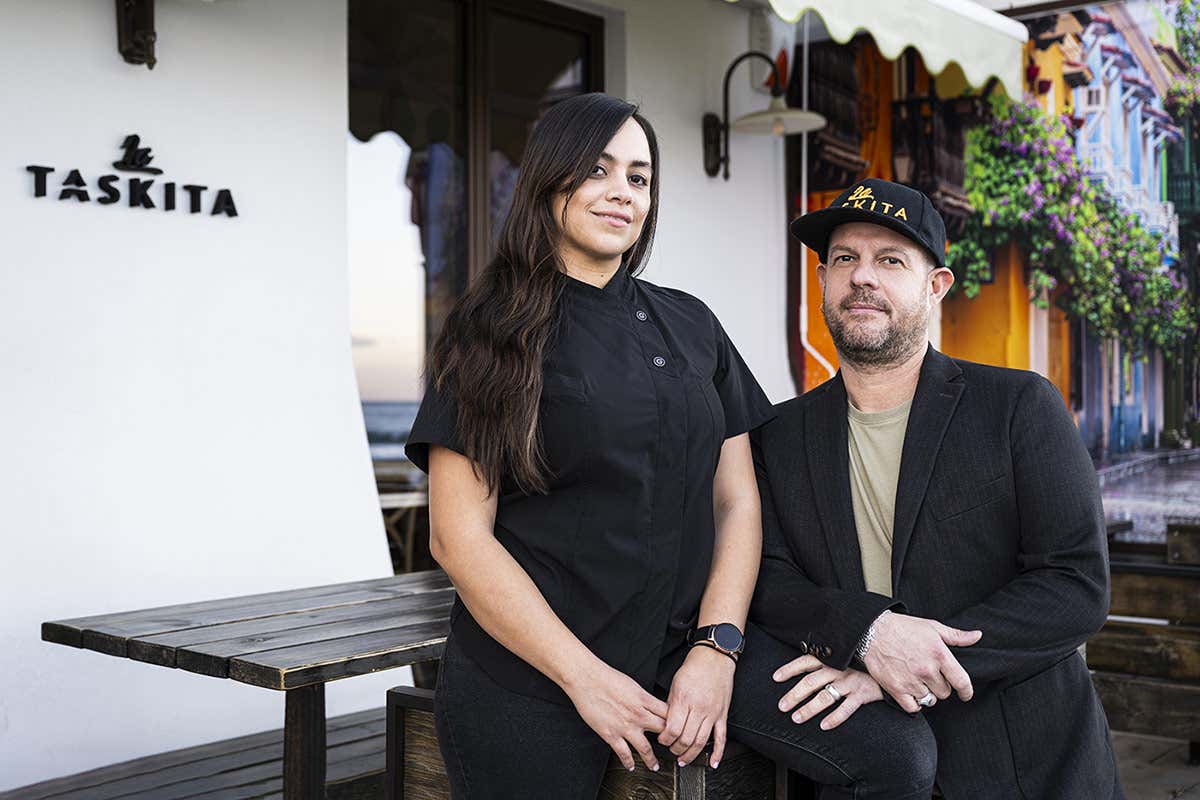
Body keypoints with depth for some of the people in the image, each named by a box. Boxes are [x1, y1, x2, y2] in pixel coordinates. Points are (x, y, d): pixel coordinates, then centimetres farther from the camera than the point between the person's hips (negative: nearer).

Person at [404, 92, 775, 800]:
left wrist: (717, 649, -9)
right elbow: (460, 537, -10)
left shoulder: (692, 325, 9)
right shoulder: (494, 335, -4)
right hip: (526, 699, -3)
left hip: (683, 689, 4)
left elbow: (738, 502, 6)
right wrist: (587, 678, -15)